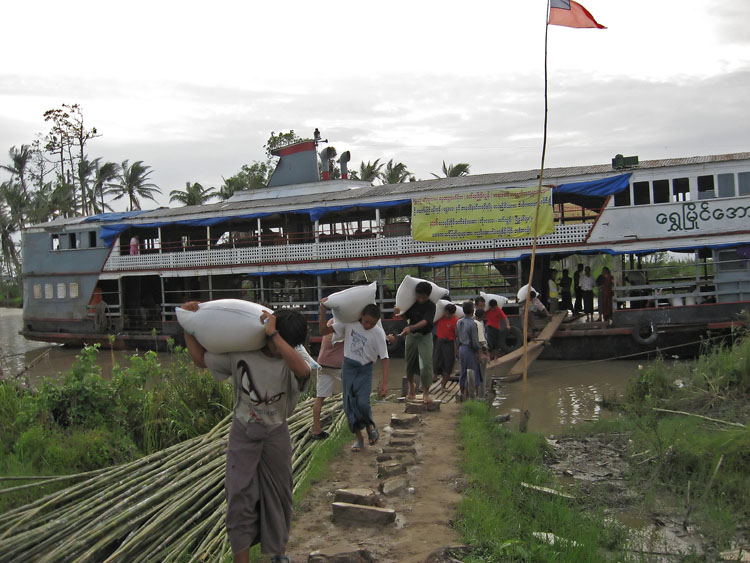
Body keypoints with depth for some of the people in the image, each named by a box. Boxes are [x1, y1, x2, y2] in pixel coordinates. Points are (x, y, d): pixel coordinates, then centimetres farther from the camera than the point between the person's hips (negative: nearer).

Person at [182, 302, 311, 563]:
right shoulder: (241, 354, -9)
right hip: (243, 436, 0)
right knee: (240, 497, -2)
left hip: (276, 436, 0)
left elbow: (302, 370, -41)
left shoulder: (291, 361, -14)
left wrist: (274, 334, -39)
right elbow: (200, 358, 4)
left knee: (278, 495, 14)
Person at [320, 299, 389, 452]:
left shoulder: (378, 333, -16)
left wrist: (384, 382, -20)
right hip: (348, 366, 3)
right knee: (349, 404, 2)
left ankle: (370, 425, 16)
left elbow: (384, 358, -14)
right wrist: (323, 311, -18)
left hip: (365, 370, -3)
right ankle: (359, 438, 19)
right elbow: (324, 330, -6)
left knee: (362, 402, -18)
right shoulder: (349, 323, -10)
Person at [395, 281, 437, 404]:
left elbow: (425, 322, -29)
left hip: (425, 335, -4)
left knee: (426, 364, -14)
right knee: (409, 362, 12)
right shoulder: (412, 303, -3)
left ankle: (426, 392, -5)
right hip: (411, 335, 4)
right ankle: (411, 386, 37)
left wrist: (410, 328, -43)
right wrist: (398, 313, -15)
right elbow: (406, 317, 8)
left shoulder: (431, 306, -15)